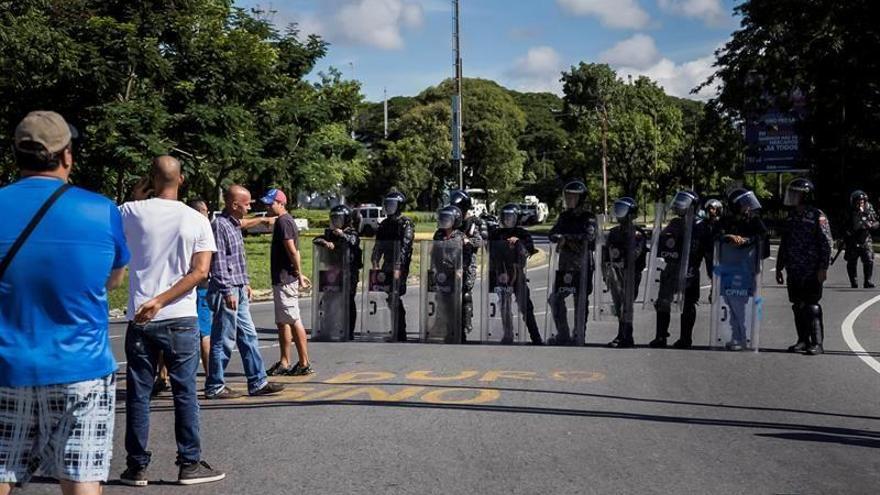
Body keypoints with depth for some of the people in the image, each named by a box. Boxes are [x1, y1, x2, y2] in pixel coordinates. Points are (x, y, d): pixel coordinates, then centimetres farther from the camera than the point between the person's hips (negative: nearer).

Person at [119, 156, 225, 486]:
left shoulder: (132, 212, -3)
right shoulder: (197, 220, -1)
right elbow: (200, 272, -10)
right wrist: (161, 301, -12)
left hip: (140, 320, 1)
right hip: (181, 320, 0)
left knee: (138, 395, 8)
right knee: (185, 394, 6)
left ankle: (137, 467, 13)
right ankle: (190, 464, 9)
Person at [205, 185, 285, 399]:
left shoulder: (234, 225, 15)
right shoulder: (220, 225, -15)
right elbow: (218, 263, -19)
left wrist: (245, 283, 22)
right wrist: (228, 292, -20)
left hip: (239, 291, 10)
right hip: (226, 292, -10)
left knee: (248, 336, 11)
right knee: (224, 340, -2)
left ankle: (258, 382, 16)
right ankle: (214, 387, 7)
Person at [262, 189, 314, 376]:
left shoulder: (283, 221, -14)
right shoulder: (285, 220, 17)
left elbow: (292, 250, -21)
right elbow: (293, 251, 20)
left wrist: (298, 274, -17)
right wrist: (299, 274, 20)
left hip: (285, 280, -11)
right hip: (282, 279, 11)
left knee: (294, 321, -7)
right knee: (282, 322, 14)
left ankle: (305, 363, -4)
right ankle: (284, 363, 20)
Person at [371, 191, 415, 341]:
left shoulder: (406, 224, -6)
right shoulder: (385, 224, 15)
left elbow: (404, 247, -16)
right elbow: (379, 245, 16)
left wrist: (398, 267, -23)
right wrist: (375, 262, 3)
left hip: (399, 267, -7)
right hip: (387, 266, 7)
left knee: (394, 299, -10)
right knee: (388, 298, 5)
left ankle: (400, 335, -5)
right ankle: (396, 331, 16)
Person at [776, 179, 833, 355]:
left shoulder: (817, 216, -7)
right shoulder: (791, 216, 13)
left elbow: (826, 243, -10)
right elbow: (784, 244, 20)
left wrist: (823, 268, -15)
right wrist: (779, 267, 18)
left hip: (812, 273, -6)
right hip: (794, 272, 7)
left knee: (812, 307, -6)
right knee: (798, 307, 9)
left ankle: (817, 343, -2)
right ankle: (803, 340, 18)